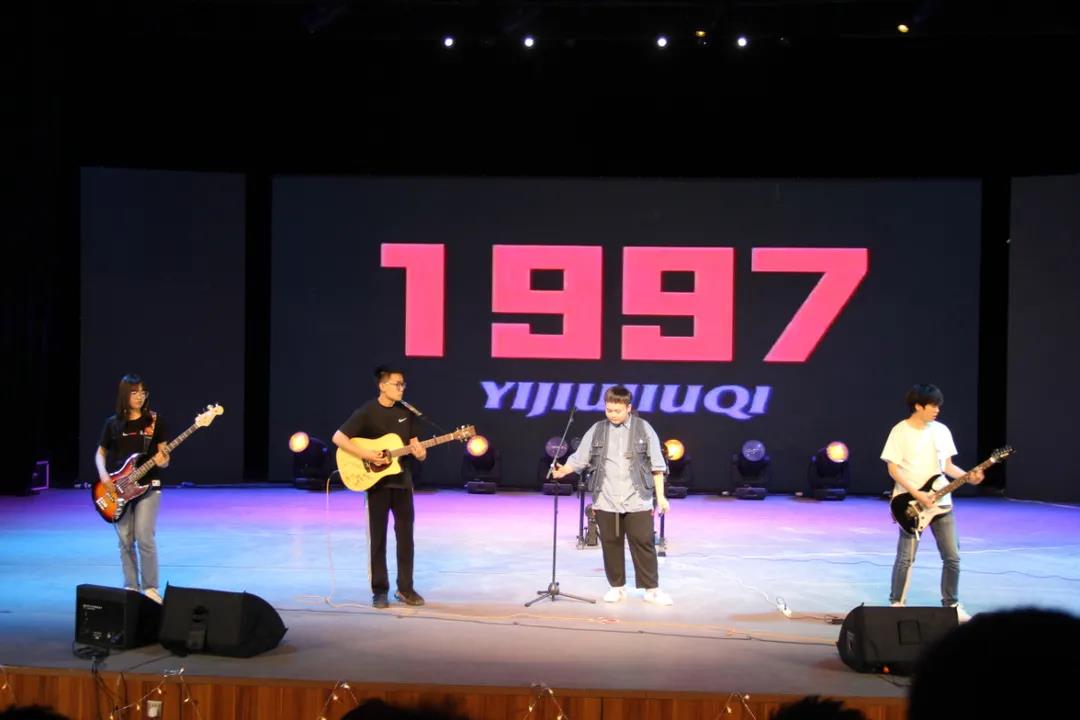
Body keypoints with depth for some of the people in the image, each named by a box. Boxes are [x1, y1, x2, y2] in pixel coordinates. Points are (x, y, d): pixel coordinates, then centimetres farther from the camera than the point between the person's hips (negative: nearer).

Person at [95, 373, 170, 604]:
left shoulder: (155, 421, 1)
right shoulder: (113, 423, 5)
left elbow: (164, 457, 1)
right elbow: (100, 452, 13)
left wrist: (162, 461, -22)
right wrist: (103, 474, -5)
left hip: (147, 486, -2)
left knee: (145, 538, -12)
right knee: (125, 542, 4)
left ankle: (150, 589, 0)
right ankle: (131, 588, 16)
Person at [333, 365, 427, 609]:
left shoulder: (405, 412, 6)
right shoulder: (367, 412, -10)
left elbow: (414, 444, 12)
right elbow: (338, 438, -14)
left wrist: (420, 452, -11)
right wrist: (367, 455, -21)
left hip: (402, 481, 5)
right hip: (377, 482, -4)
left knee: (405, 536, 5)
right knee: (378, 538, 1)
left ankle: (405, 588, 15)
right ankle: (380, 591, 8)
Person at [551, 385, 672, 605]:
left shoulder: (644, 429, 0)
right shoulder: (597, 430, 6)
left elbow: (656, 465, 1)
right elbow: (579, 458, 3)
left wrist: (660, 496, -1)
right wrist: (563, 470, -16)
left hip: (637, 501, -2)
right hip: (606, 501, 2)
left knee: (642, 544, 0)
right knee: (611, 544, 8)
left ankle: (652, 589, 8)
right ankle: (617, 587, 21)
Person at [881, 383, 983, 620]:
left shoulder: (942, 430, 7)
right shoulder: (900, 431, -8)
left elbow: (947, 465, 10)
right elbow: (893, 468, -9)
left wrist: (968, 477, -8)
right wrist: (916, 494, -18)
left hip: (940, 502, 5)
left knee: (952, 556, 4)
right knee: (906, 558, -3)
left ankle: (951, 605, 17)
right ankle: (896, 604, 13)